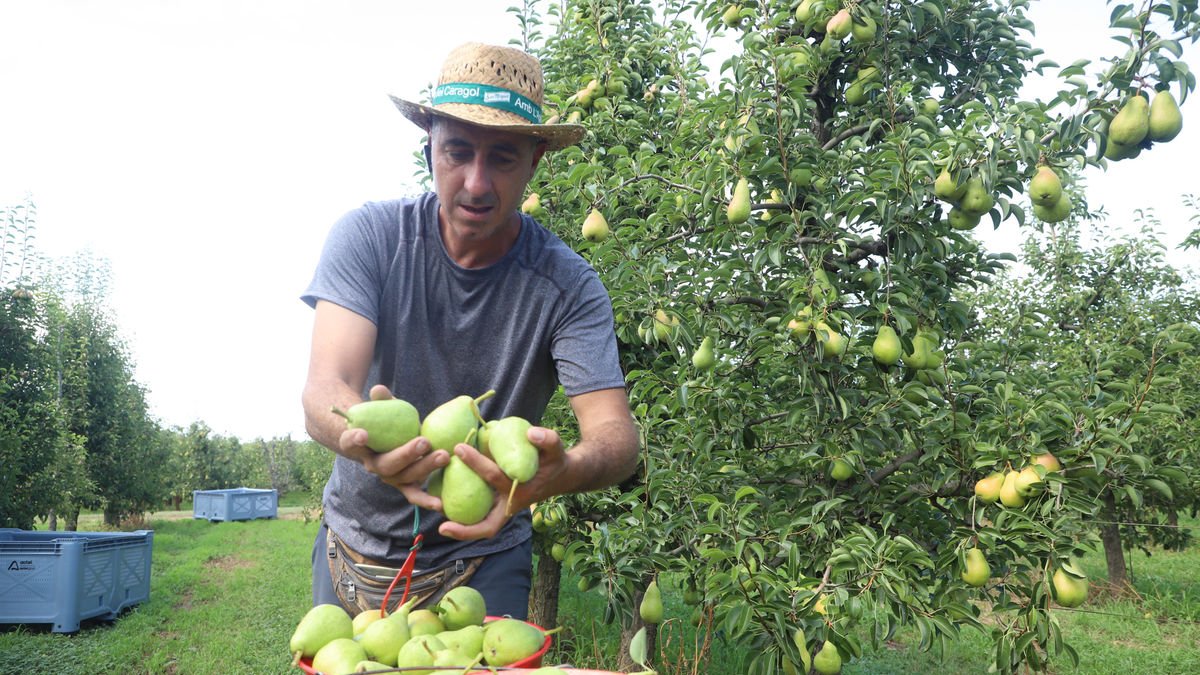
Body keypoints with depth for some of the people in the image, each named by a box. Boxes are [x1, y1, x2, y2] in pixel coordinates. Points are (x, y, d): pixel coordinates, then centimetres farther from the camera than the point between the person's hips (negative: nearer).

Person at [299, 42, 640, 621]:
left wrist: (559, 471, -49)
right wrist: (365, 437, -50)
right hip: (358, 543, 2)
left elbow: (616, 433, -25)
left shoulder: (566, 285, -17)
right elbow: (324, 391, -26)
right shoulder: (369, 236, -15)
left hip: (484, 556, -1)